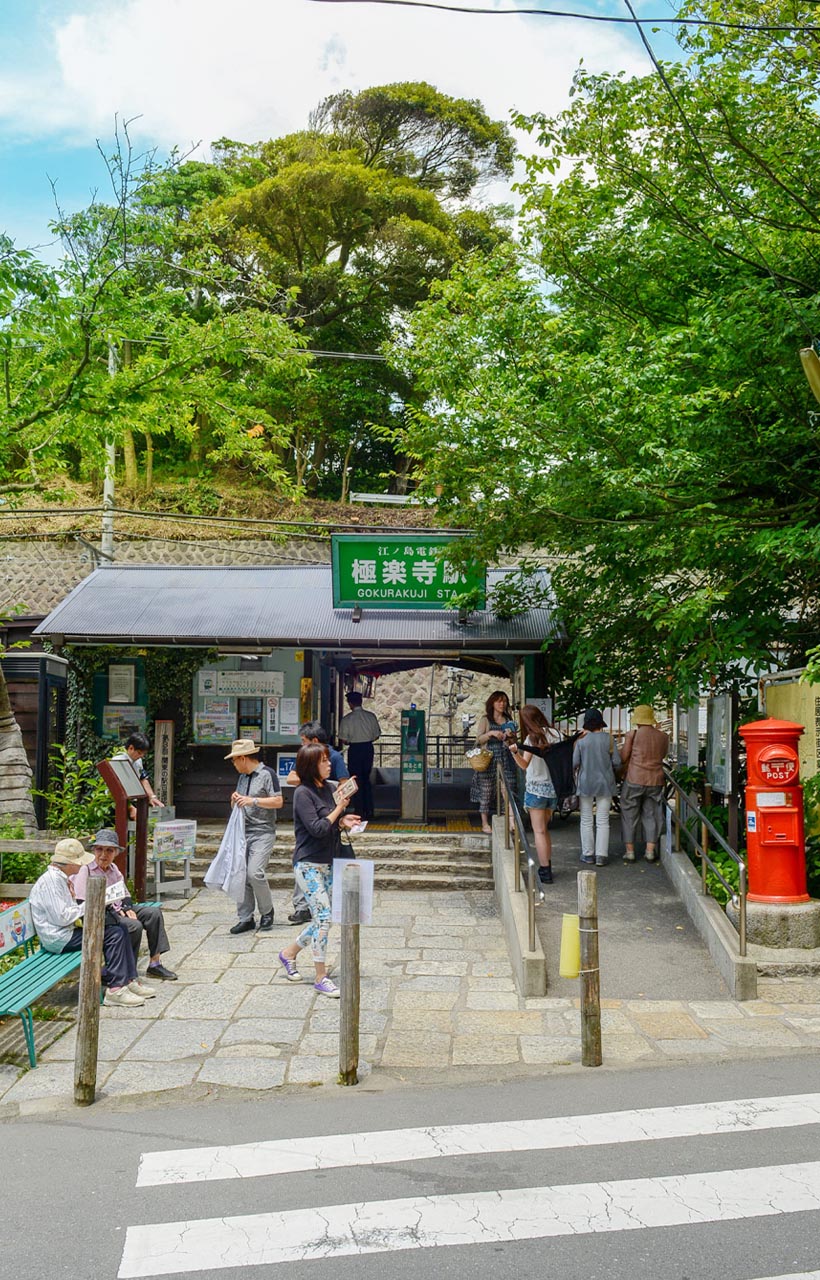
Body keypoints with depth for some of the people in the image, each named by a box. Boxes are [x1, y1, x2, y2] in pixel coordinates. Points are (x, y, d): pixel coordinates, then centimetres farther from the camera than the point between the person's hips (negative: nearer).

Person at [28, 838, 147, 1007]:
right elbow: (60, 917, -24)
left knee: (118, 931, 1)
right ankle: (116, 989, -15)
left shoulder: (62, 877, 14)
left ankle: (129, 981, 1)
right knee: (114, 935, -17)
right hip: (59, 938, -10)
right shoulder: (50, 880, -19)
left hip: (68, 930, 10)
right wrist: (86, 906, -12)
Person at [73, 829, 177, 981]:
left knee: (154, 913, -8)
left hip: (117, 909, 8)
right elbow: (81, 903, -15)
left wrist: (128, 908, -3)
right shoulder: (85, 870, -8)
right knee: (134, 926, -29)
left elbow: (124, 894, 19)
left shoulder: (113, 869, 17)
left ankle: (155, 964, -5)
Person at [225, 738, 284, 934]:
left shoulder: (267, 774, -5)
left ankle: (267, 912, 3)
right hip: (243, 832, 7)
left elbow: (278, 801, -11)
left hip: (263, 832, -7)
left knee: (255, 872, -17)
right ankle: (245, 918, 10)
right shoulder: (243, 777, 19)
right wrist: (235, 800, 3)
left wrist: (253, 801, -17)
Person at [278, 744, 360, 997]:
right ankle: (321, 978, -1)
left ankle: (289, 953, 33)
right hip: (309, 864, -8)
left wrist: (343, 821, -1)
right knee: (323, 918, -11)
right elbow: (317, 828, -20)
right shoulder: (303, 793, -14)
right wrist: (339, 809, -12)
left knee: (322, 920, 12)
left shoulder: (330, 788, 8)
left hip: (328, 864, 8)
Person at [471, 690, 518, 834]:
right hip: (489, 759, -3)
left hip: (506, 760, 4)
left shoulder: (509, 720, 15)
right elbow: (479, 739, -3)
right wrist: (491, 733, -19)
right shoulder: (485, 720, 4)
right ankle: (485, 824, 6)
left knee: (509, 789, -3)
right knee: (486, 790, -2)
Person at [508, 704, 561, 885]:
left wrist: (514, 752, -36)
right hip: (553, 787, 6)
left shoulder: (532, 738, -12)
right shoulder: (555, 733, 4)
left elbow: (524, 764, -21)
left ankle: (545, 871, -4)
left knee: (539, 831, -1)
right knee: (544, 829, 18)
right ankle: (547, 866, 20)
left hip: (536, 788, -6)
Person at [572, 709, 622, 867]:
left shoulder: (580, 740, -8)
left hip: (585, 783, 0)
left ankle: (588, 854, 13)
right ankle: (601, 855, 1)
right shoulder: (608, 739, -6)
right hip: (605, 783, 0)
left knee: (586, 821, 9)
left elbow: (574, 763, -7)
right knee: (603, 821, 5)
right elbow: (617, 762, -4)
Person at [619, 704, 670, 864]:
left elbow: (623, 758, -4)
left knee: (629, 815, 7)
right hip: (655, 781, 3)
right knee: (651, 815, 11)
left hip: (634, 780, -3)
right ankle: (650, 851, 9)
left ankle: (630, 851, 8)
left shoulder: (633, 734, -8)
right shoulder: (663, 737, 2)